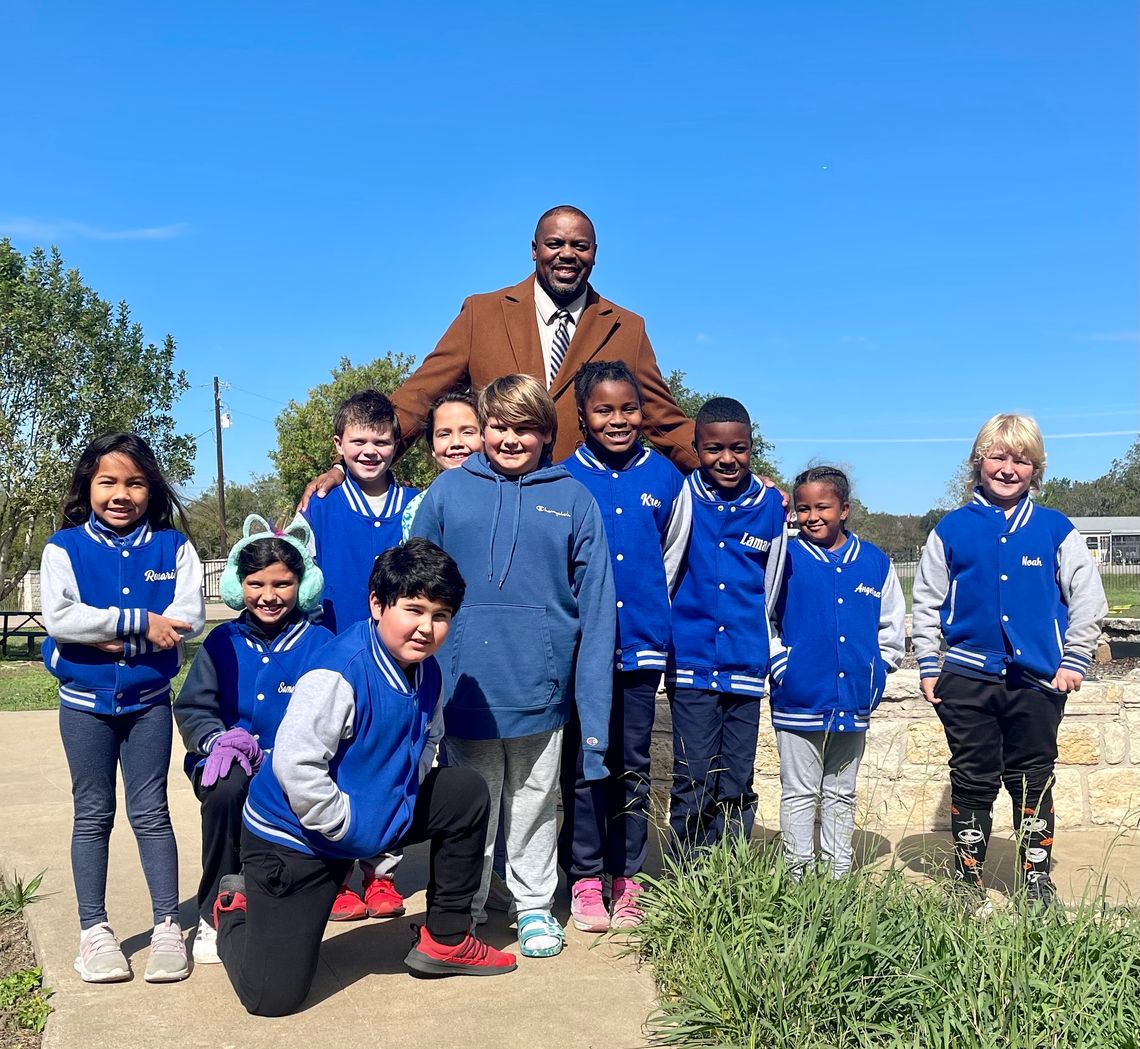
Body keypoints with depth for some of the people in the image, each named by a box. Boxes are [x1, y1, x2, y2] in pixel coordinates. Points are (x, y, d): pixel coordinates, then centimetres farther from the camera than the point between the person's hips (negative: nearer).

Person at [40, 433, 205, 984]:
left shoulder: (171, 547, -3)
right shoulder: (64, 548, -5)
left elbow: (189, 617, -14)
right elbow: (59, 618, -19)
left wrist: (114, 636, -21)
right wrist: (141, 622, -22)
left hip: (148, 700, 0)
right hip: (84, 703, 0)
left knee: (150, 811, 6)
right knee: (93, 814, 9)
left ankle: (167, 925, 13)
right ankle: (94, 929, 19)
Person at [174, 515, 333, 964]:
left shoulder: (319, 643, 2)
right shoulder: (223, 641, 8)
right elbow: (191, 707, 6)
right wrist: (217, 739, -15)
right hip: (230, 764, 1)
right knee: (226, 790, -34)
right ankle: (215, 913, -15)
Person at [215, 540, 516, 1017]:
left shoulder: (428, 673, -1)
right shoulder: (340, 673, -27)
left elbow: (420, 747, 15)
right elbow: (294, 762, -32)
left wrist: (402, 801, -1)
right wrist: (346, 826, -23)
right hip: (291, 837, -7)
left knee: (468, 793, 3)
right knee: (273, 997, -10)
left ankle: (446, 940, 15)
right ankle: (237, 910, 24)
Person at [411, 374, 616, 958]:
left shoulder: (573, 500, -1)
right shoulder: (448, 492, 0)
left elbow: (595, 609, -3)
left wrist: (594, 714, -7)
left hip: (539, 688, 0)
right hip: (464, 686, 0)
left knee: (534, 803, 16)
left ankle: (535, 905, 34)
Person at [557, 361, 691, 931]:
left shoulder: (666, 478, 3)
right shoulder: (562, 479, -3)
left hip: (642, 645, 2)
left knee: (633, 766, 9)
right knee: (583, 765, 5)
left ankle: (626, 878, 20)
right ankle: (585, 877, 16)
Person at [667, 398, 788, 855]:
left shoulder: (771, 505, 2)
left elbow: (770, 588, 12)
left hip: (746, 667, 2)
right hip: (690, 663, -2)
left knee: (737, 787, 9)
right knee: (693, 783, -1)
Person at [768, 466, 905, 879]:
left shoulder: (875, 562, 5)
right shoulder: (785, 558, -4)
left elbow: (892, 628, 13)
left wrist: (874, 672, 4)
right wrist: (782, 665, -9)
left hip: (854, 702, 3)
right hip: (799, 701, -3)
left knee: (841, 795, 15)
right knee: (799, 793, 5)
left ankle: (838, 875, 25)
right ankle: (797, 876, 14)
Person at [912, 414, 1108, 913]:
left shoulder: (1056, 530, 2)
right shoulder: (952, 529, 2)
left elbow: (1088, 597, 6)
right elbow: (926, 602, 6)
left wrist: (1074, 661, -1)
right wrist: (928, 667, 2)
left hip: (1038, 680, 0)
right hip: (968, 679, 0)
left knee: (1034, 782, 10)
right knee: (971, 783, 8)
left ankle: (1037, 881, 23)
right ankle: (968, 881, 19)